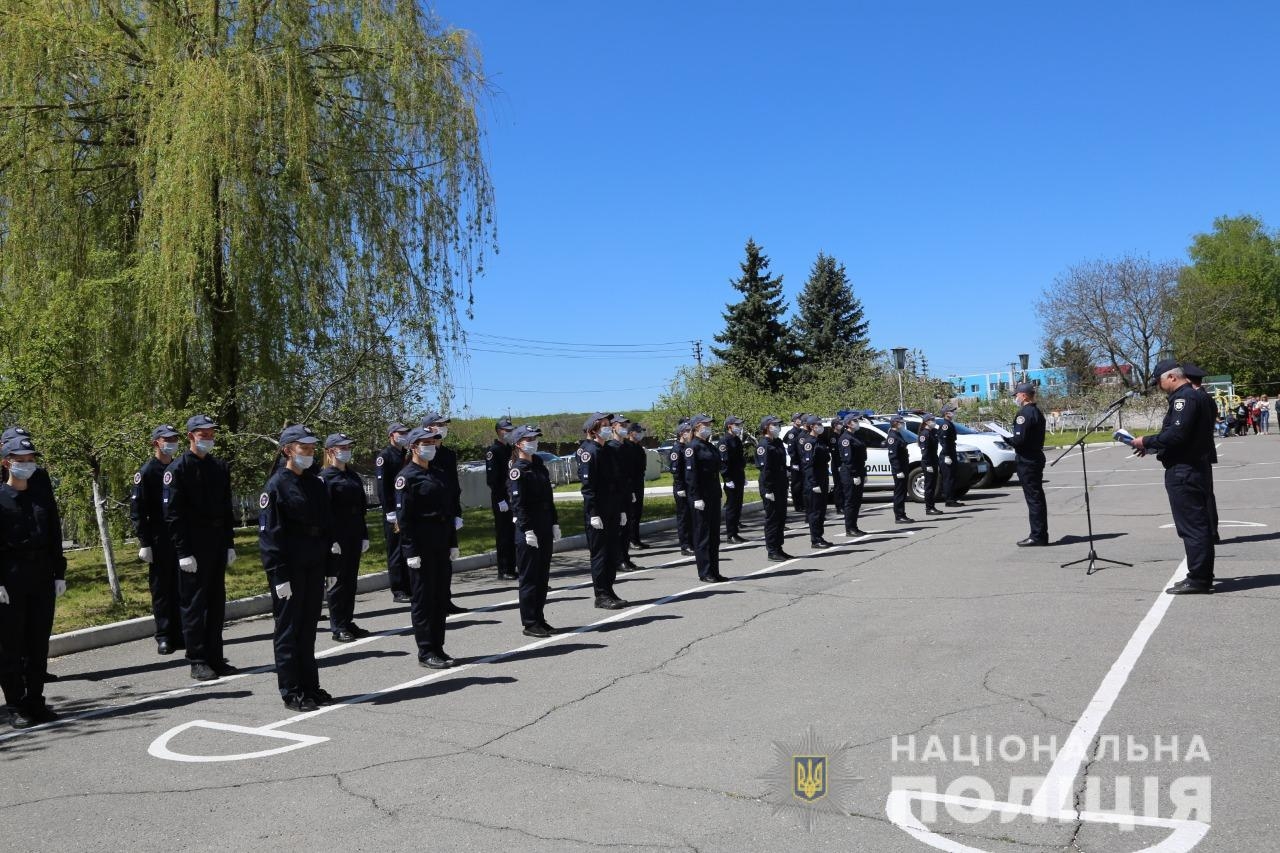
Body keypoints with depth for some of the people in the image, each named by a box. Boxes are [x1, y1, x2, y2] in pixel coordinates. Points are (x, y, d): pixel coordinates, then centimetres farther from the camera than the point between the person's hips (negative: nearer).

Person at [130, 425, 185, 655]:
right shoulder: (147, 472, -5)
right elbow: (137, 509, -9)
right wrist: (144, 543, -14)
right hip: (159, 541, -5)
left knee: (181, 588, 7)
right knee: (161, 589, 1)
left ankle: (180, 635, 13)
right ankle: (164, 637, 7)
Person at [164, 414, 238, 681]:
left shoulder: (220, 467, 11)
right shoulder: (178, 469, -8)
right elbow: (173, 514, -11)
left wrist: (229, 544, 11)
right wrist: (183, 553, -14)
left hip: (217, 547, 6)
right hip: (193, 549, -6)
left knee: (216, 603, 10)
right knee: (194, 604, 0)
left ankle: (214, 657, 19)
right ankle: (197, 662, 7)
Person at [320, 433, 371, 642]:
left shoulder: (353, 477, 14)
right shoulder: (325, 478, -8)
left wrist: (364, 536, 12)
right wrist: (331, 540, -19)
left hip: (354, 537, 7)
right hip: (337, 538, -7)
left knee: (351, 580, 11)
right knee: (339, 581, -1)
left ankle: (348, 623, 19)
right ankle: (338, 627, 6)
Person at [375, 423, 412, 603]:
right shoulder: (384, 456, -7)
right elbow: (382, 486, -13)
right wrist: (390, 513, -18)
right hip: (394, 513, -7)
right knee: (396, 553, -2)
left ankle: (409, 589, 17)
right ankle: (398, 592, 4)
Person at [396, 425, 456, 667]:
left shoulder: (440, 474, 13)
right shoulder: (407, 477, -9)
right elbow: (403, 517, -13)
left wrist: (452, 543, 13)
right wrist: (411, 551, -17)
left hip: (441, 544, 7)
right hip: (421, 545, -7)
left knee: (441, 597, 10)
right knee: (423, 598, 0)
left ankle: (438, 648, 19)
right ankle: (425, 653, 7)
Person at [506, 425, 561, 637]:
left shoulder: (540, 466, 13)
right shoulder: (517, 470, -10)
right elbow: (518, 503, -15)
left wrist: (554, 524, 12)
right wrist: (527, 530, -20)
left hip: (545, 528, 8)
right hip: (528, 529, -8)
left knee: (543, 576, 12)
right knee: (529, 577, -2)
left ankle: (539, 619, 20)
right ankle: (529, 624, 4)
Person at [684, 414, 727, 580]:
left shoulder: (710, 446, 15)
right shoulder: (693, 447, -11)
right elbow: (690, 474, -16)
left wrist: (718, 494, 18)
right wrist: (696, 498, -21)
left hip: (714, 495, 9)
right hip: (701, 497, -9)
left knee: (714, 534, 11)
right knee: (702, 534, -2)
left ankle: (714, 571, 18)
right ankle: (704, 573, 4)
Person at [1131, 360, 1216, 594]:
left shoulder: (1184, 397, -16)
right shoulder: (1196, 396, 18)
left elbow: (1176, 434, -25)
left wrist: (1147, 441, -13)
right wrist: (1151, 445, 12)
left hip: (1183, 472, -11)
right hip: (1196, 468, 11)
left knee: (1191, 526, -7)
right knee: (1199, 524, 14)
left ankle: (1197, 579, -3)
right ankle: (1203, 577, 21)